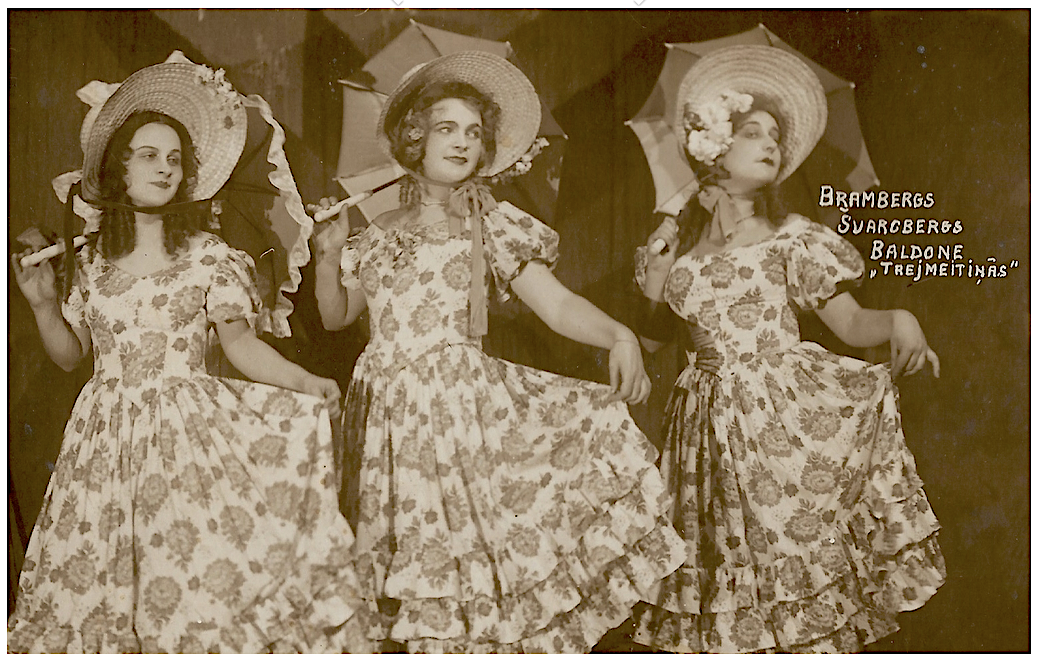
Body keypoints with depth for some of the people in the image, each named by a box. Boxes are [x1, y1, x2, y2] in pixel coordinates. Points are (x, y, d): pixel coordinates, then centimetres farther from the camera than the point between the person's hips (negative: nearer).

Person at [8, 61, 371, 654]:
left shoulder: (208, 255, 1)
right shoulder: (93, 259, 11)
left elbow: (238, 338, -9)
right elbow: (70, 355, 16)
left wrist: (307, 382, -24)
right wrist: (43, 304, 0)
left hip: (186, 429, -3)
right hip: (106, 437, 3)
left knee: (199, 581, -9)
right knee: (95, 582, 4)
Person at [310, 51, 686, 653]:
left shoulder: (490, 224, 2)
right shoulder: (379, 235, 11)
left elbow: (557, 304, -8)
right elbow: (337, 316, 20)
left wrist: (621, 336, -25)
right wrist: (329, 253, 4)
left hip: (469, 406, -3)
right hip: (395, 417, 3)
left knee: (487, 558, -11)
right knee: (425, 571, 7)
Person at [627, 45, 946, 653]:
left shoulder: (791, 236, 2)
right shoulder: (675, 240, 9)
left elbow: (850, 322, -2)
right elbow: (650, 340, 15)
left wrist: (899, 321, -21)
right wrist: (656, 292, -2)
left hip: (788, 416, -2)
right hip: (713, 430, 2)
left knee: (801, 569, -4)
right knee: (731, 574, 6)